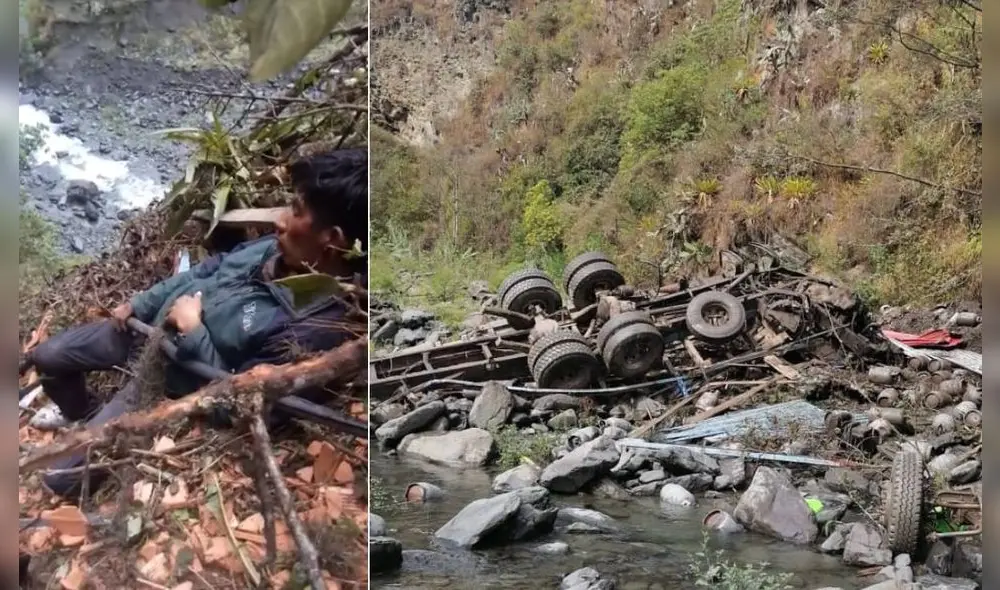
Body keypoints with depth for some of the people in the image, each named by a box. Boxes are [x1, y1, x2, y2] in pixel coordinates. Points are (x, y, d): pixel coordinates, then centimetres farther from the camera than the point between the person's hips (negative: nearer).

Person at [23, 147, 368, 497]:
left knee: (60, 478, -4)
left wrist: (192, 332, -26)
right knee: (45, 357, 19)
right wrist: (139, 304, 6)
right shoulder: (279, 249, -11)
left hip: (168, 382, -7)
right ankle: (88, 421, 45)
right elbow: (210, 269, 7)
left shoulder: (316, 326, -36)